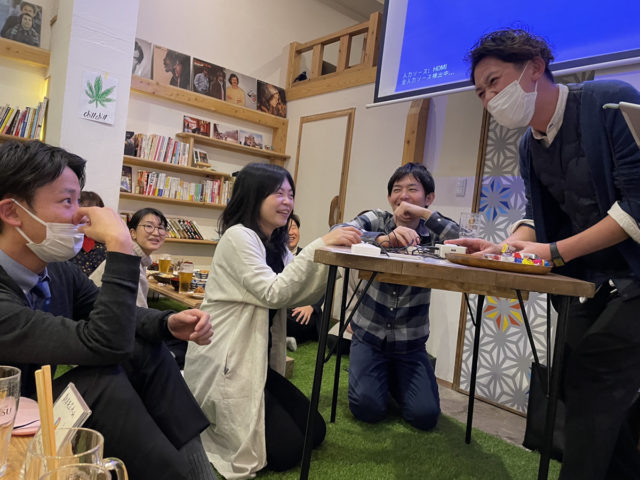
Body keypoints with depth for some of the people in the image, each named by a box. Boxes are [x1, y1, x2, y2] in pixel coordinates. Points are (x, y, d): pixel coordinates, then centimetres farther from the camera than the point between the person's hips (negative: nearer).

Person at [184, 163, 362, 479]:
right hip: (225, 365, -9)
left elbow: (301, 295, 2)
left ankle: (222, 415, 20)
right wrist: (319, 246, -27)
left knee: (315, 432, 8)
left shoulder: (276, 245, 10)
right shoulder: (238, 236, -16)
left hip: (258, 362, 9)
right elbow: (272, 293, -25)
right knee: (287, 449, -6)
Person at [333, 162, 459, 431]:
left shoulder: (433, 234, -3)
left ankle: (395, 378, 24)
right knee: (368, 408, -15)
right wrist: (384, 238, -41)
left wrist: (425, 214, -25)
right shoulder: (377, 221, -6)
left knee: (425, 416, -7)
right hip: (369, 336, -1)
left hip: (411, 344, 1)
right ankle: (381, 375, 19)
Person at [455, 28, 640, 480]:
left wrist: (555, 252, -22)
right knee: (586, 393, 10)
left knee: (592, 389, -8)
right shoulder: (530, 145, 6)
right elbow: (539, 215, 11)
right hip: (590, 285, 7)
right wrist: (504, 248, -8)